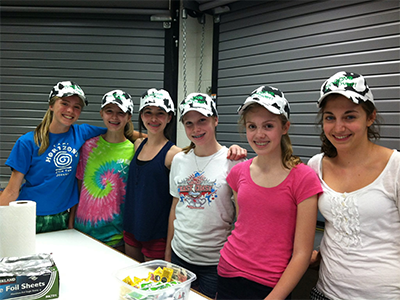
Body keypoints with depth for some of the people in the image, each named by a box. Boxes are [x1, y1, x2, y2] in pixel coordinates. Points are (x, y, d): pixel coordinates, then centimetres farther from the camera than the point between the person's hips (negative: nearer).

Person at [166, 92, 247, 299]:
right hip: (180, 255, 4)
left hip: (215, 261, -4)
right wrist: (168, 249, 12)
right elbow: (175, 207, 10)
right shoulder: (179, 160, 3)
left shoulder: (232, 160, -11)